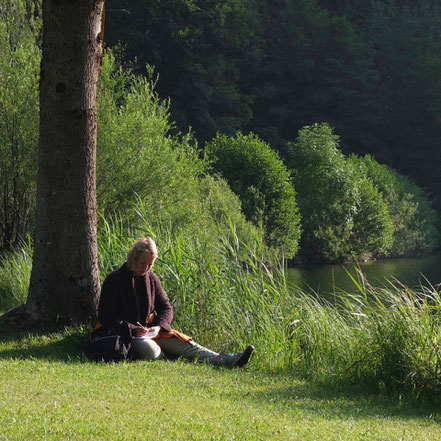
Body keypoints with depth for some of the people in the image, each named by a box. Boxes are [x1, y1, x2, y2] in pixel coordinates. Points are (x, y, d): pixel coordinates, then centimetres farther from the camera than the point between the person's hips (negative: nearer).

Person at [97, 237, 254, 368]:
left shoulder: (151, 278, 8)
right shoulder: (114, 280, -9)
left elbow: (165, 308, 10)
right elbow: (105, 315, -12)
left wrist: (158, 326, -13)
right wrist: (133, 329, -23)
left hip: (148, 330, 5)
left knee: (184, 343, -19)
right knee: (149, 349, -41)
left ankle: (223, 360, -36)